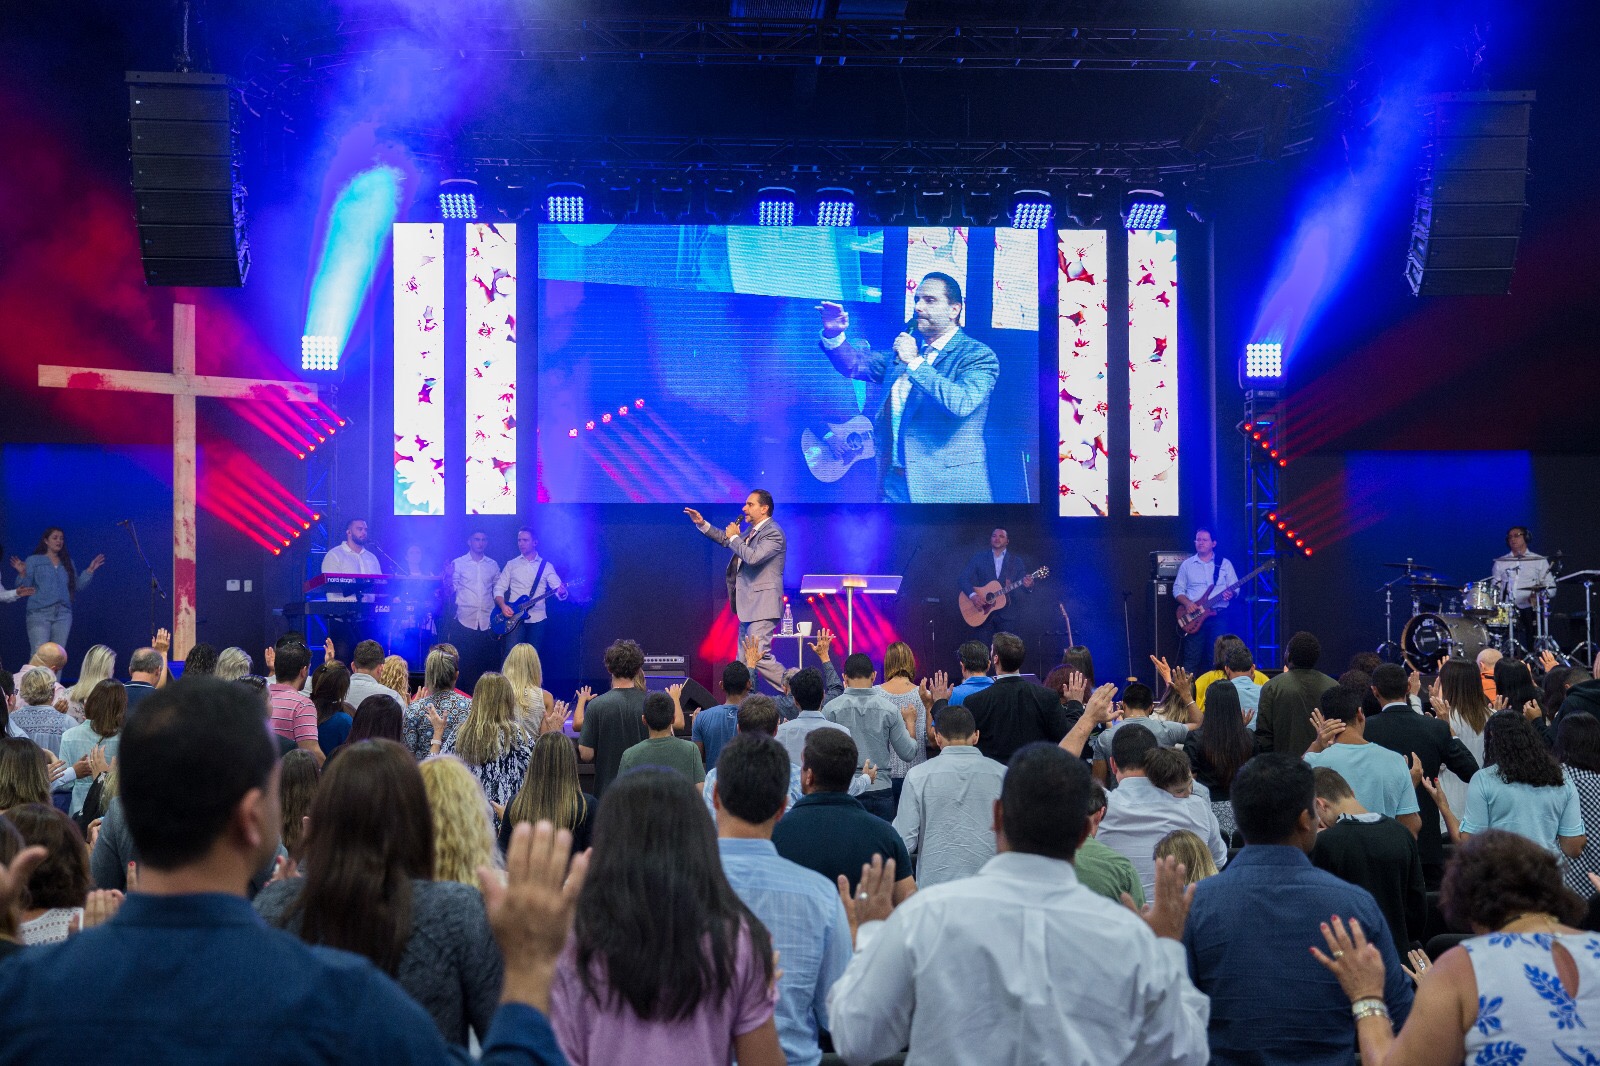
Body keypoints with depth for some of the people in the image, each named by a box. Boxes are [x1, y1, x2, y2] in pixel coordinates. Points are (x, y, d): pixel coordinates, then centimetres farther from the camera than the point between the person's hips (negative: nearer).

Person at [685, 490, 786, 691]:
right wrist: (702, 523, 24)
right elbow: (726, 540, 31)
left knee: (759, 656, -18)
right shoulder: (752, 530, 15)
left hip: (762, 605, -10)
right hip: (748, 605, 10)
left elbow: (753, 557, -28)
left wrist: (734, 537, -13)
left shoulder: (773, 533, -14)